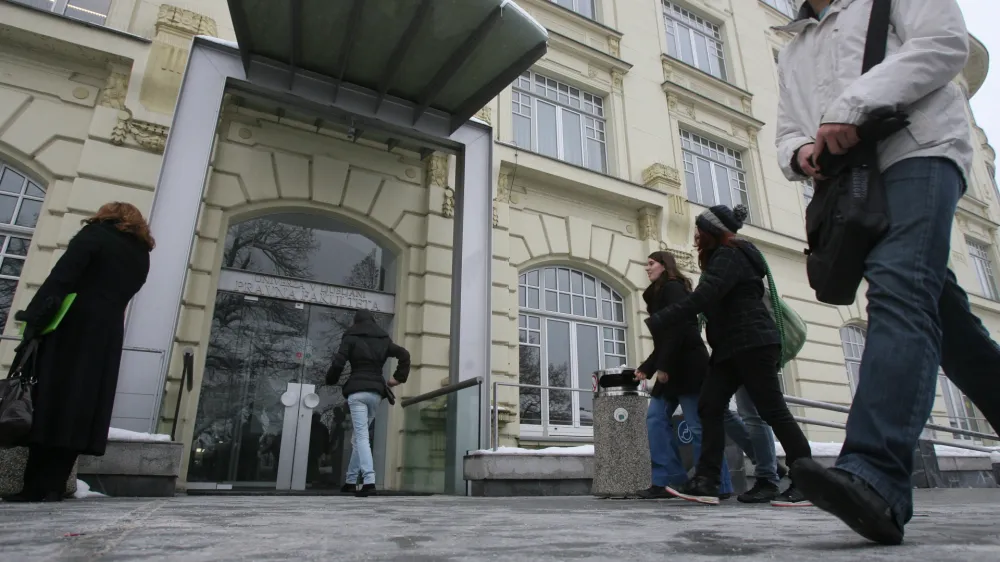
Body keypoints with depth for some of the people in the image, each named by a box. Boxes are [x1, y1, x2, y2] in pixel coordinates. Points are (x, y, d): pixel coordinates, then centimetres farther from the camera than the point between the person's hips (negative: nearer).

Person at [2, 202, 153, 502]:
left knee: (49, 400, -3)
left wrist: (34, 317, -15)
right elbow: (118, 293, 13)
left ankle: (36, 487, -3)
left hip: (73, 327, -5)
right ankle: (53, 486, 2)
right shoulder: (141, 257, 17)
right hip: (107, 335, 5)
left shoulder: (96, 234, 3)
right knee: (82, 404, 3)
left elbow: (61, 276, -10)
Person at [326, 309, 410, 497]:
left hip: (357, 391, -4)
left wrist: (330, 380, 10)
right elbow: (404, 354, 5)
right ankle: (351, 480, 23)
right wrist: (398, 378, 10)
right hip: (376, 392, 4)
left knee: (361, 436, -8)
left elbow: (338, 362, -8)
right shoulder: (383, 340, 14)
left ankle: (369, 482, -21)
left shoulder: (351, 337, 2)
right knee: (360, 436, 17)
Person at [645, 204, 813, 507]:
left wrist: (656, 321, -25)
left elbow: (703, 297, -23)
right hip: (731, 346, 10)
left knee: (773, 410, -6)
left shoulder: (728, 255, -9)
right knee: (709, 407, -1)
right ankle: (706, 482, -4)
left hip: (752, 343, -10)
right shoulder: (724, 256, 22)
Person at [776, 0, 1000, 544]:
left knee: (897, 289, -27)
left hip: (919, 153, -6)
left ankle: (876, 477, -41)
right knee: (940, 312, 6)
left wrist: (850, 107, -15)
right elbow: (787, 132, 24)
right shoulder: (793, 53, 29)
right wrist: (801, 152, -1)